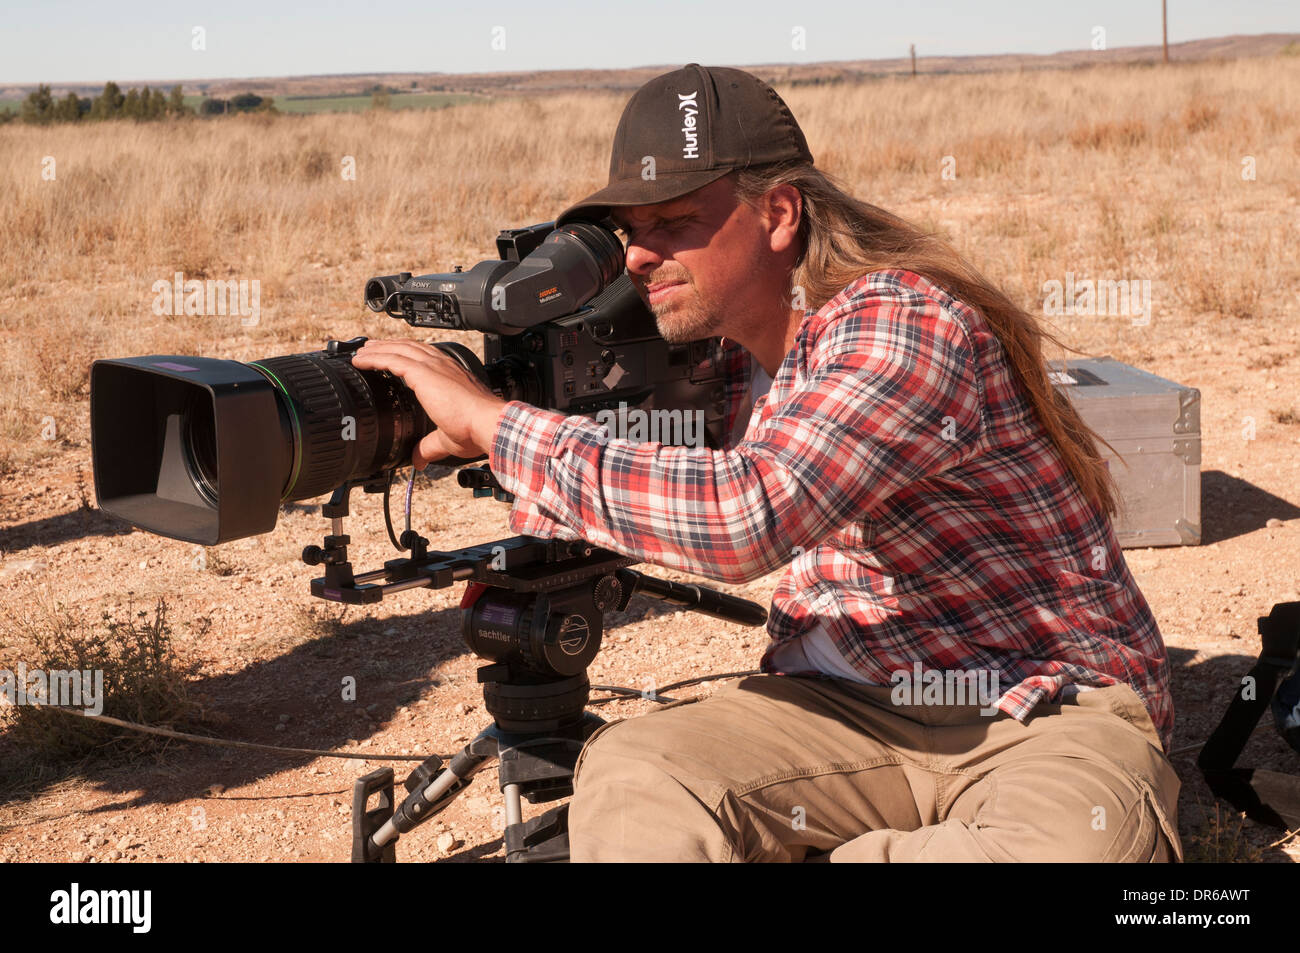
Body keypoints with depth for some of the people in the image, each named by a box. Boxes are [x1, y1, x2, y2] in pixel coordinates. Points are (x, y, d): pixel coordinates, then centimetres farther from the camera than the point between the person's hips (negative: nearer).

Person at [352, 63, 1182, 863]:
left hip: (1046, 710, -4)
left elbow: (744, 516, -37)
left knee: (1083, 842, -38)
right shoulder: (731, 349, 4)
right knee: (629, 778, -23)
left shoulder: (905, 326, -22)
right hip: (852, 703, 5)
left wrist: (492, 421, -27)